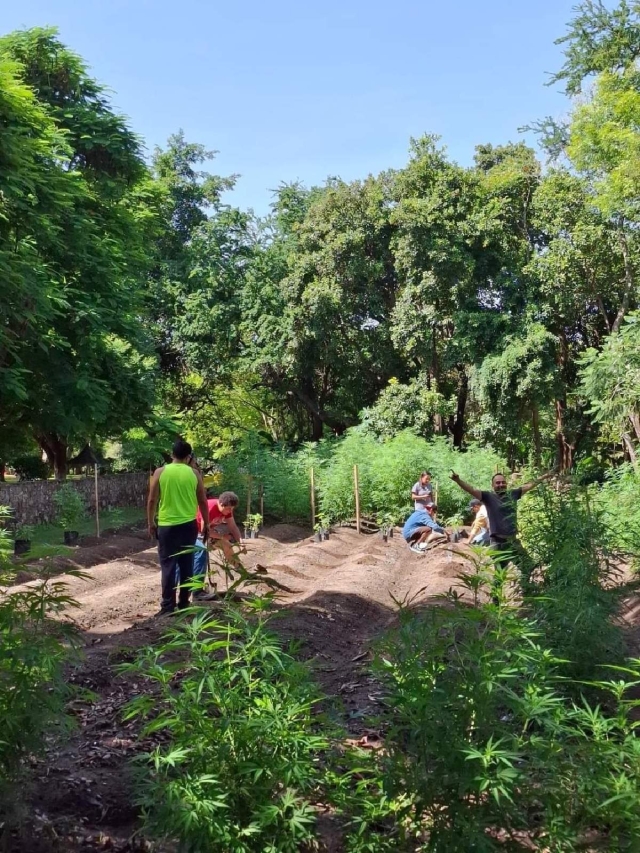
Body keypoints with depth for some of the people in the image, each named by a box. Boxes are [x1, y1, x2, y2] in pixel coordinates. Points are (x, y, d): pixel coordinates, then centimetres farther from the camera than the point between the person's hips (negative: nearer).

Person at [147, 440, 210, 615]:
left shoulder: (160, 472, -3)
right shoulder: (194, 473, 0)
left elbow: (152, 501, -2)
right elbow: (203, 502, 4)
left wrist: (151, 523, 8)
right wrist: (206, 524, 14)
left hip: (167, 526, -2)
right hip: (189, 525, 2)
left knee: (168, 565, 2)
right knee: (186, 564, 10)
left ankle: (168, 606, 2)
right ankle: (184, 603, 16)